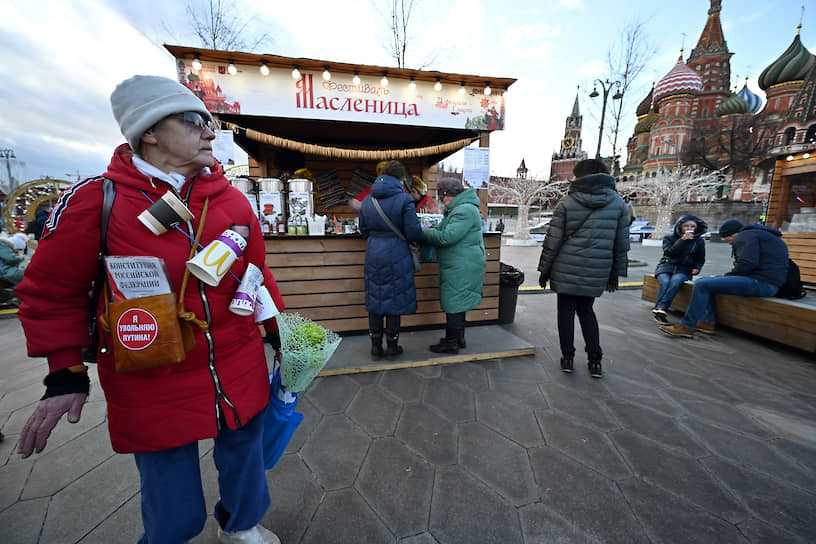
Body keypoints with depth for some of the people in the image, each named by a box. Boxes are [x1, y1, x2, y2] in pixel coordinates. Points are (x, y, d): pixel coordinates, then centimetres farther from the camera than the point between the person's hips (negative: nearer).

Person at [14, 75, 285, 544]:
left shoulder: (232, 200, -2)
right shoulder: (95, 200, -11)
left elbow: (257, 274, 6)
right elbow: (52, 292, -1)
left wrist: (279, 330, 8)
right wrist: (66, 374, -3)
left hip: (240, 374, 4)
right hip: (153, 391, -3)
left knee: (244, 457, 26)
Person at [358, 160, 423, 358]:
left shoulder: (367, 200, 7)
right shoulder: (404, 200, -11)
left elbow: (364, 231, 12)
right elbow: (414, 233, -12)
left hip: (373, 256, 5)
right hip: (396, 257, -4)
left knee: (375, 299, 13)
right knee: (395, 300, 7)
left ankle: (376, 346, 23)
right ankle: (392, 346, 19)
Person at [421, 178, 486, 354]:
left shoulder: (465, 210, -17)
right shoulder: (457, 209, 18)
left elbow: (446, 238, -23)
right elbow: (443, 229, 18)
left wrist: (423, 234, -12)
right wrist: (433, 230, -3)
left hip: (461, 268, -11)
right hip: (459, 266, 11)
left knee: (454, 303, -2)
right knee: (457, 302, 17)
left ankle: (451, 343, 9)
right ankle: (459, 338, 29)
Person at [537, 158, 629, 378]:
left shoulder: (566, 202, -4)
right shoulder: (618, 203, 6)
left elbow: (552, 241, -6)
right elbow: (622, 243, 8)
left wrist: (544, 269, 2)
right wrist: (615, 273, 17)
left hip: (566, 271, -3)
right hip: (597, 272, 3)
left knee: (566, 312, 10)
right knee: (586, 310, 19)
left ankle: (567, 358, 18)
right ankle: (595, 361, 20)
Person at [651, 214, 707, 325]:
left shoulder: (699, 241, 13)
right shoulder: (669, 238, 5)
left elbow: (700, 259, 20)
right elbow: (670, 253, -11)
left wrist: (696, 268, 0)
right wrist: (682, 240, -19)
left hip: (684, 269, 1)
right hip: (666, 266, -1)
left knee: (676, 281, -35)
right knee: (665, 282, -34)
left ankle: (660, 308, -47)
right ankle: (659, 311, -39)